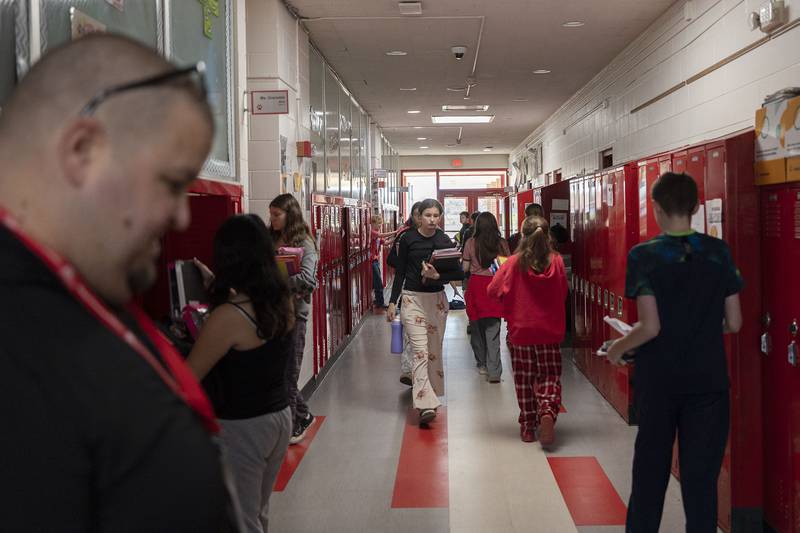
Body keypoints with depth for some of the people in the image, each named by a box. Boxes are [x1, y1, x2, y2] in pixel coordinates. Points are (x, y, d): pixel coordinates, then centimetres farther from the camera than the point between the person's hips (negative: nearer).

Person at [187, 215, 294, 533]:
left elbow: (187, 379, -16)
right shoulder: (282, 301, -2)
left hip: (241, 427, -7)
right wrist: (213, 282, 33)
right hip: (280, 416, 7)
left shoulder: (227, 317, -24)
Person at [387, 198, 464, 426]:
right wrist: (392, 302, 2)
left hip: (437, 299, 2)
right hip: (412, 298, -2)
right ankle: (426, 405, -18)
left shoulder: (444, 241, 0)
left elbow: (459, 273, -3)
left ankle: (432, 395, 28)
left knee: (435, 351, 11)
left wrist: (438, 276, -21)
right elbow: (400, 272, 3)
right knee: (420, 351, -12)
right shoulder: (408, 239, -3)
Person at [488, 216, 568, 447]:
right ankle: (547, 412, -17)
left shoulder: (515, 263, -11)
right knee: (550, 378, 9)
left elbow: (493, 290, -7)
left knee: (524, 381, 12)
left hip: (520, 331, -1)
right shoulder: (556, 262, -6)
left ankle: (528, 427, 17)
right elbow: (563, 294, 5)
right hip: (550, 332, 1)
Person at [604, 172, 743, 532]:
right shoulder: (719, 252, -3)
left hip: (658, 383, -1)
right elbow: (734, 323, -1)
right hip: (709, 382, 1)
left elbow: (650, 327, -16)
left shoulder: (644, 255, -11)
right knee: (701, 477, 8)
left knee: (650, 472, 15)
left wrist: (618, 349, 1)